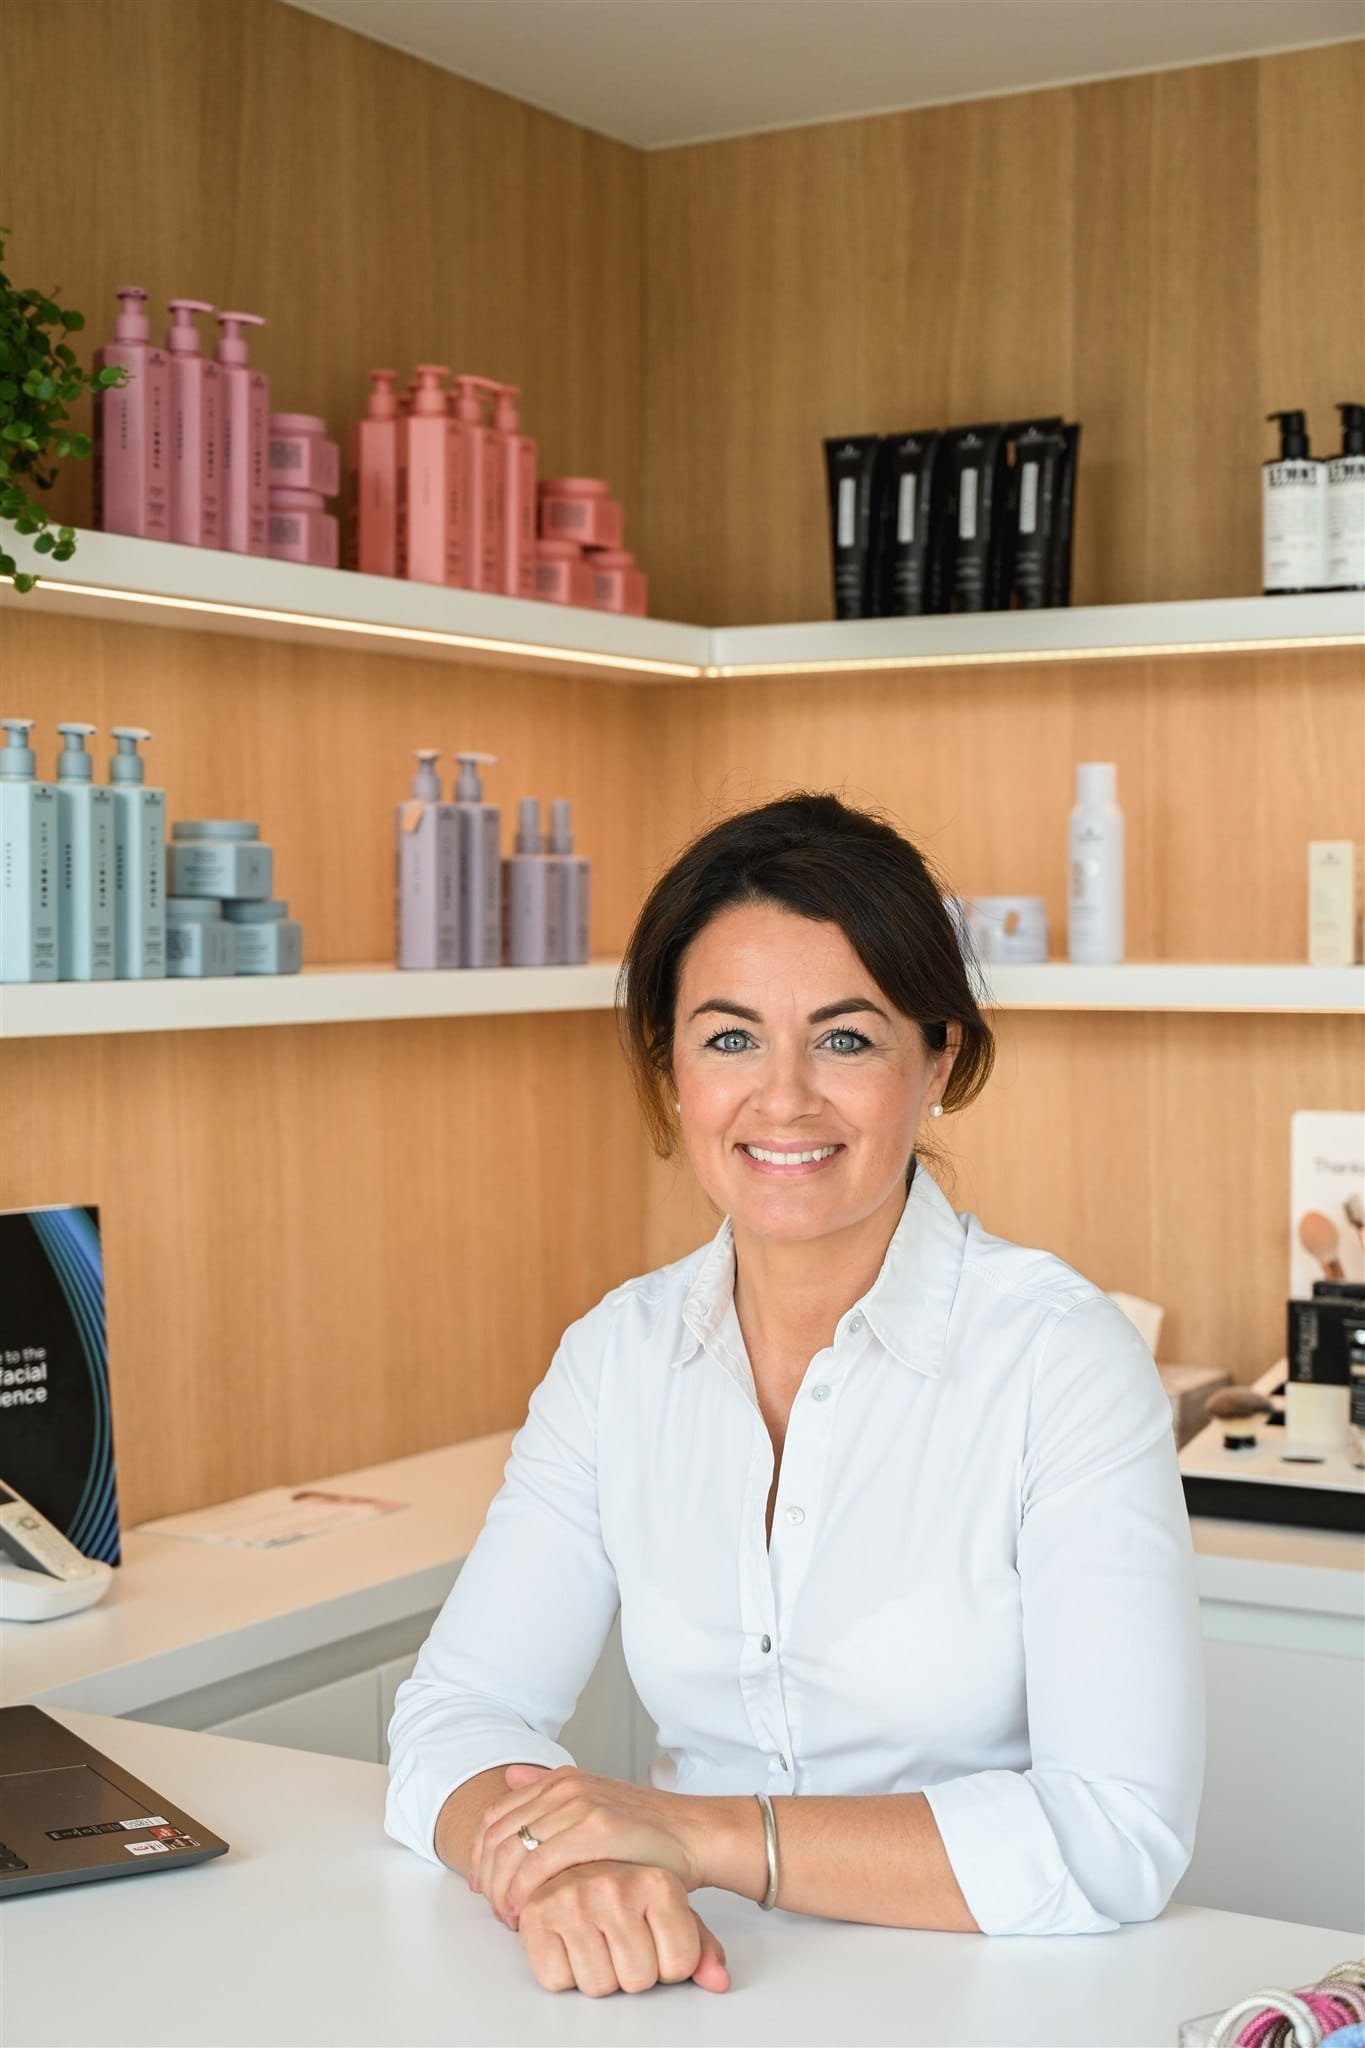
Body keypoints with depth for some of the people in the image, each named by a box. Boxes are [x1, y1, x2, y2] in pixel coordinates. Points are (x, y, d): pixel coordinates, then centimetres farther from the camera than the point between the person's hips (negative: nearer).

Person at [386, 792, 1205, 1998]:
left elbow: (1119, 1838, -17)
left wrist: (701, 1833, -21)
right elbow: (455, 1715, -1)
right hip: (708, 1990, 2)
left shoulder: (1061, 1356, -10)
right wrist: (565, 1878, -22)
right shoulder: (618, 1355, 3)